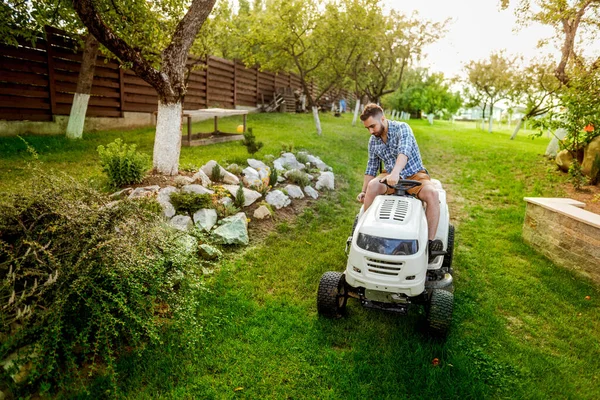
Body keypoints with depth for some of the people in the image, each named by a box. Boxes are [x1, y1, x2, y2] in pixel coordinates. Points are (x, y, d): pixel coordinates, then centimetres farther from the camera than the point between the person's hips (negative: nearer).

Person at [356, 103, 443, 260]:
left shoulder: (402, 128, -12)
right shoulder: (373, 141, 6)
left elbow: (404, 151, -32)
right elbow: (371, 167, 14)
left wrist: (395, 172, -50)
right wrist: (364, 191, 6)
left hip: (415, 175, -3)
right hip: (391, 177, 3)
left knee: (432, 194, -34)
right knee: (373, 185, -30)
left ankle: (430, 242, -31)